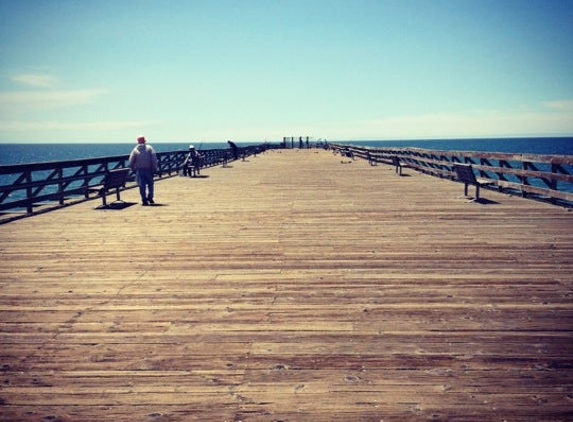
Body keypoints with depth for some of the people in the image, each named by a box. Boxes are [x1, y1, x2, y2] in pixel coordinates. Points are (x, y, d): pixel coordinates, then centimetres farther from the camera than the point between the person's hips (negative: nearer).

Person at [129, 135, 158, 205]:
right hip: (148, 169, 0)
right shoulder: (149, 148, 2)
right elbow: (154, 159, -7)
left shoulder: (135, 150, 3)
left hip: (139, 170, 0)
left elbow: (131, 162, 1)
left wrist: (133, 169, 12)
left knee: (142, 185, 3)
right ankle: (150, 197, 2)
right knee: (150, 184, 13)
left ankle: (144, 199, -1)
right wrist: (154, 168, -3)